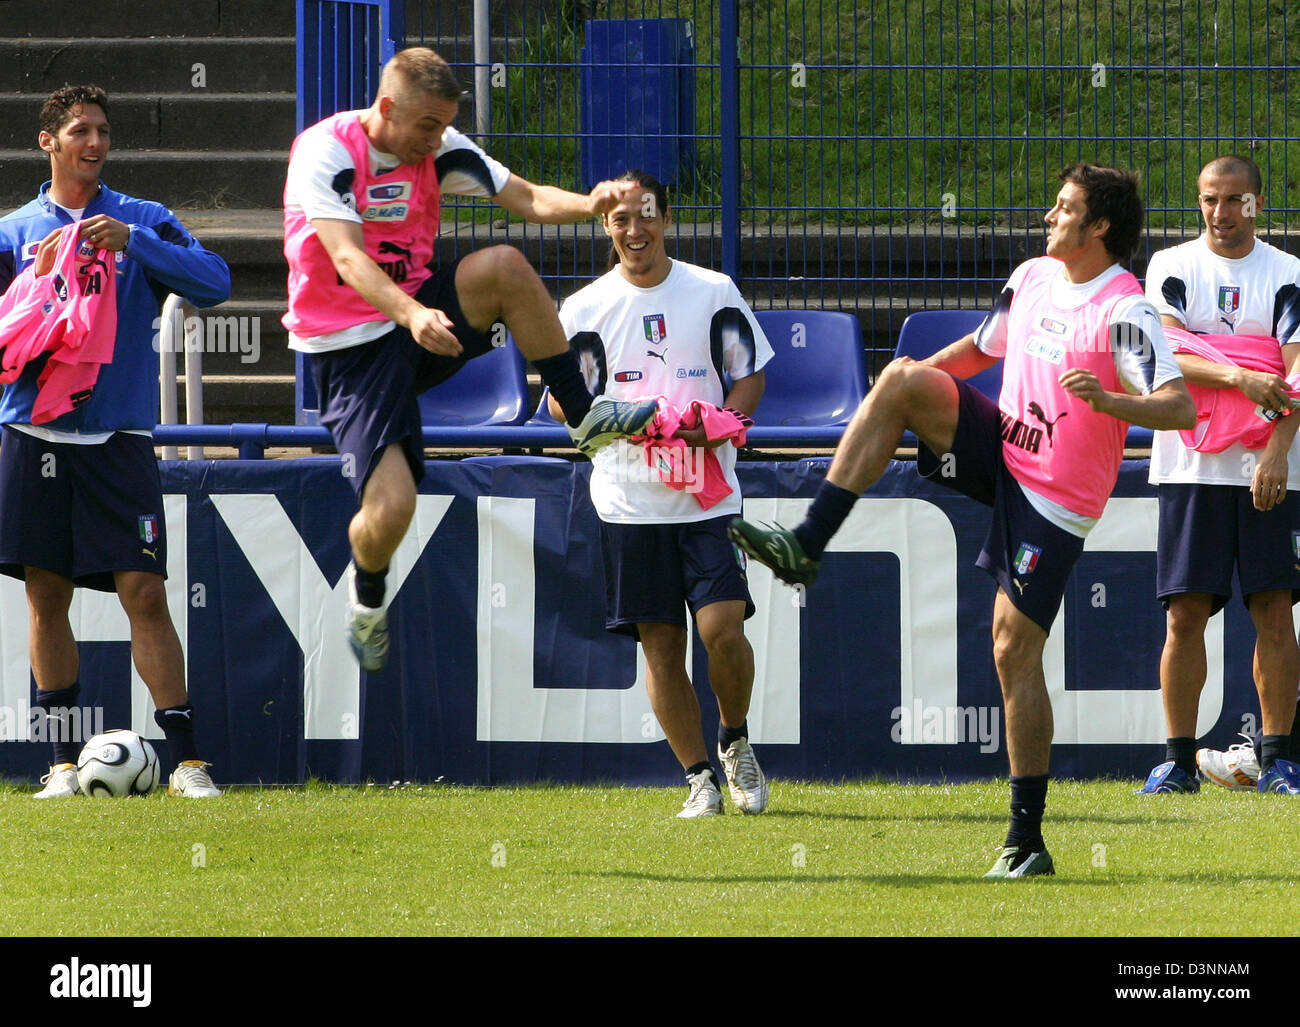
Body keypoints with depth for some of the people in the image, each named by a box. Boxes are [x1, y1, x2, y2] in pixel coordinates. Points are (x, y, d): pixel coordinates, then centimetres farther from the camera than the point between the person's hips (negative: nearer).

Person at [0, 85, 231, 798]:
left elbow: (213, 283, -8)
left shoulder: (145, 223, 7)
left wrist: (132, 242, -20)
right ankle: (65, 762, 12)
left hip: (119, 437, -2)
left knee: (145, 594, -9)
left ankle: (186, 761, -8)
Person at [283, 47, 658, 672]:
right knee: (391, 507, -19)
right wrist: (411, 315, -46)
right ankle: (367, 592, 17)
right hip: (349, 351, -4)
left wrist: (588, 203, -28)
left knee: (503, 267, -26)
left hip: (419, 315, 4)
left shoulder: (438, 149, -1)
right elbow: (347, 257, -29)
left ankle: (585, 419, -12)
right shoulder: (325, 151, -17)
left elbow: (528, 199, -5)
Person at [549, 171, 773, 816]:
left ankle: (734, 740, 13)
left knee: (723, 628, -13)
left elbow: (750, 376, 9)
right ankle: (699, 779, 11)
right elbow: (563, 402, 6)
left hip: (709, 494, -1)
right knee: (660, 646, 1)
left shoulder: (714, 293, 4)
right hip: (629, 500, 1)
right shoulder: (585, 309, 5)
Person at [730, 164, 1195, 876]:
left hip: (1056, 500, -6)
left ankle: (1027, 837, -1)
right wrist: (909, 383, 15)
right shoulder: (1031, 279, 7)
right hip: (1001, 450, 6)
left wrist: (1108, 400, -39)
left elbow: (1181, 408, -24)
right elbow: (982, 348, 25)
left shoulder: (1125, 311, -16)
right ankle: (806, 545, -18)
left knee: (1015, 650, -9)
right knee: (903, 377, -15)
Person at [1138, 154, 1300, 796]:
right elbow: (1167, 356, -8)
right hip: (1190, 467, 0)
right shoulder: (1171, 267, 6)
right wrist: (1238, 377, -25)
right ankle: (1179, 759, 1)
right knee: (1185, 615, -3)